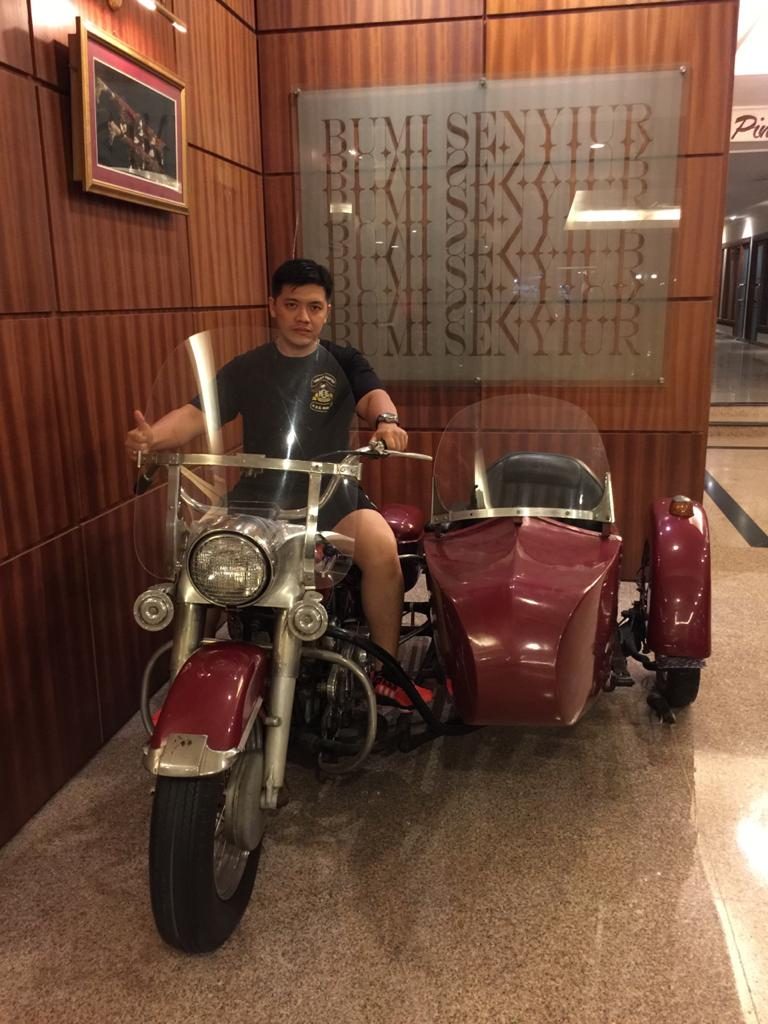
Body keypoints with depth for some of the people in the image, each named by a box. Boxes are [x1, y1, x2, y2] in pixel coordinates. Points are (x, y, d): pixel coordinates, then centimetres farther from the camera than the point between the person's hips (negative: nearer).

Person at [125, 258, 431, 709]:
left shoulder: (345, 361, 9)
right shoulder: (246, 369, 10)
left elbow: (374, 395, -10)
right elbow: (197, 413, -1)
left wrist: (386, 420, -36)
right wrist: (153, 435, -24)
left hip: (332, 491, -1)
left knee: (382, 549, -28)